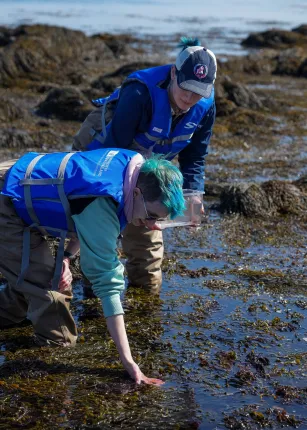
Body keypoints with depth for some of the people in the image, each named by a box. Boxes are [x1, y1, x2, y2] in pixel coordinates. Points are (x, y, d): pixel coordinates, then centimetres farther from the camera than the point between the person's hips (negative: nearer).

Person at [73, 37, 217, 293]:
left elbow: (194, 159, -9)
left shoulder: (205, 106, -21)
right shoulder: (140, 94, -40)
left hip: (145, 163, 5)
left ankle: (149, 285, 26)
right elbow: (114, 150, -35)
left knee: (146, 226, 10)